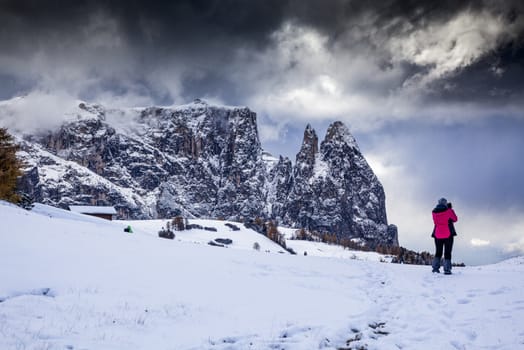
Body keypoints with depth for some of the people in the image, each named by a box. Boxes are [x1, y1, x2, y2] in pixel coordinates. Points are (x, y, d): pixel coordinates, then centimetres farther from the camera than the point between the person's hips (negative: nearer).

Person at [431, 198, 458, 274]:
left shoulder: (434, 212, 3)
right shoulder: (448, 210, -7)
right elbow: (455, 219, 7)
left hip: (438, 235, 3)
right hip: (448, 234, -3)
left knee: (438, 252, 14)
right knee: (447, 253, -1)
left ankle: (435, 267, 3)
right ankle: (447, 269, -8)